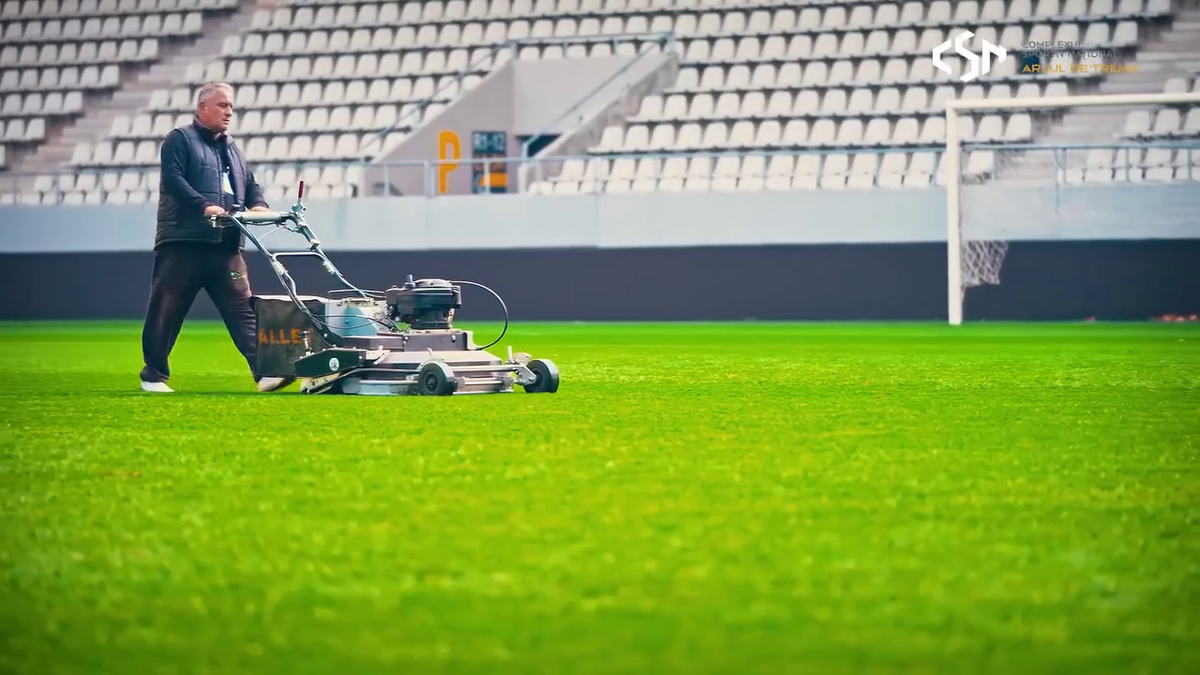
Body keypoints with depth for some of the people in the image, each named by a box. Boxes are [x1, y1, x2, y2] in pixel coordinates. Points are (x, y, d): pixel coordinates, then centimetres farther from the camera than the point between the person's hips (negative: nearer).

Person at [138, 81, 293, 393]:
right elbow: (173, 178, -13)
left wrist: (259, 204, -1)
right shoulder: (180, 139, 1)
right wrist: (204, 206, -24)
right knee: (166, 311, 0)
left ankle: (264, 373, -14)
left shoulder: (231, 148, 24)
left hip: (226, 246, 6)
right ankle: (154, 376, 11)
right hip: (183, 243, -6)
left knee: (243, 309, -5)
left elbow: (250, 184, 22)